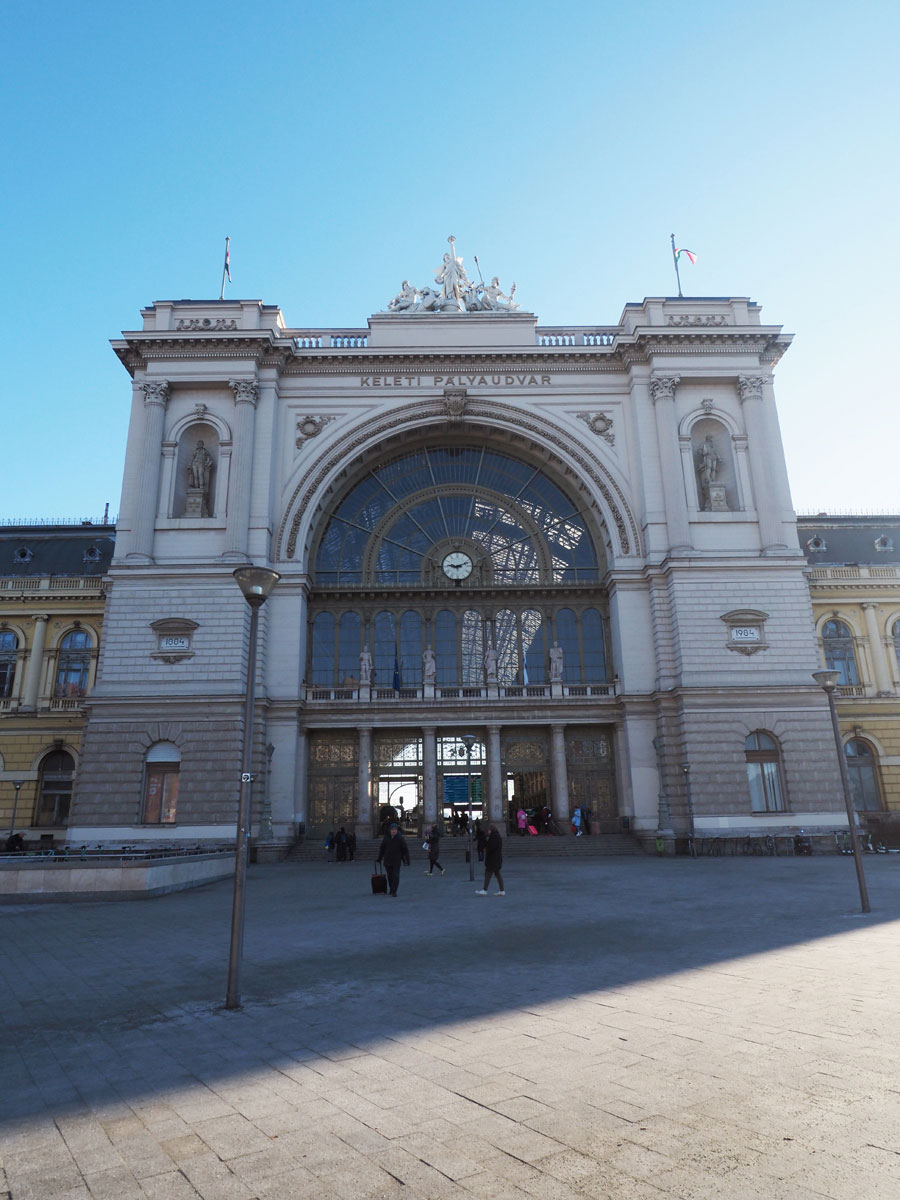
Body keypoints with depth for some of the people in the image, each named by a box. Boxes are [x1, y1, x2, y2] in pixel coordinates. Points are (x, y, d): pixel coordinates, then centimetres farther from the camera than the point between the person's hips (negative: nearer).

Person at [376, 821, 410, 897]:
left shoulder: (400, 838, -7)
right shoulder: (386, 838, 0)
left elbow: (405, 850, -5)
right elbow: (381, 848, 8)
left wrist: (407, 860, -7)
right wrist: (379, 858, 9)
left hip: (396, 861, -3)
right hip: (387, 860, 3)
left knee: (396, 876, -9)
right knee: (389, 876, 13)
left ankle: (394, 891, -3)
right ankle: (391, 889, 33)